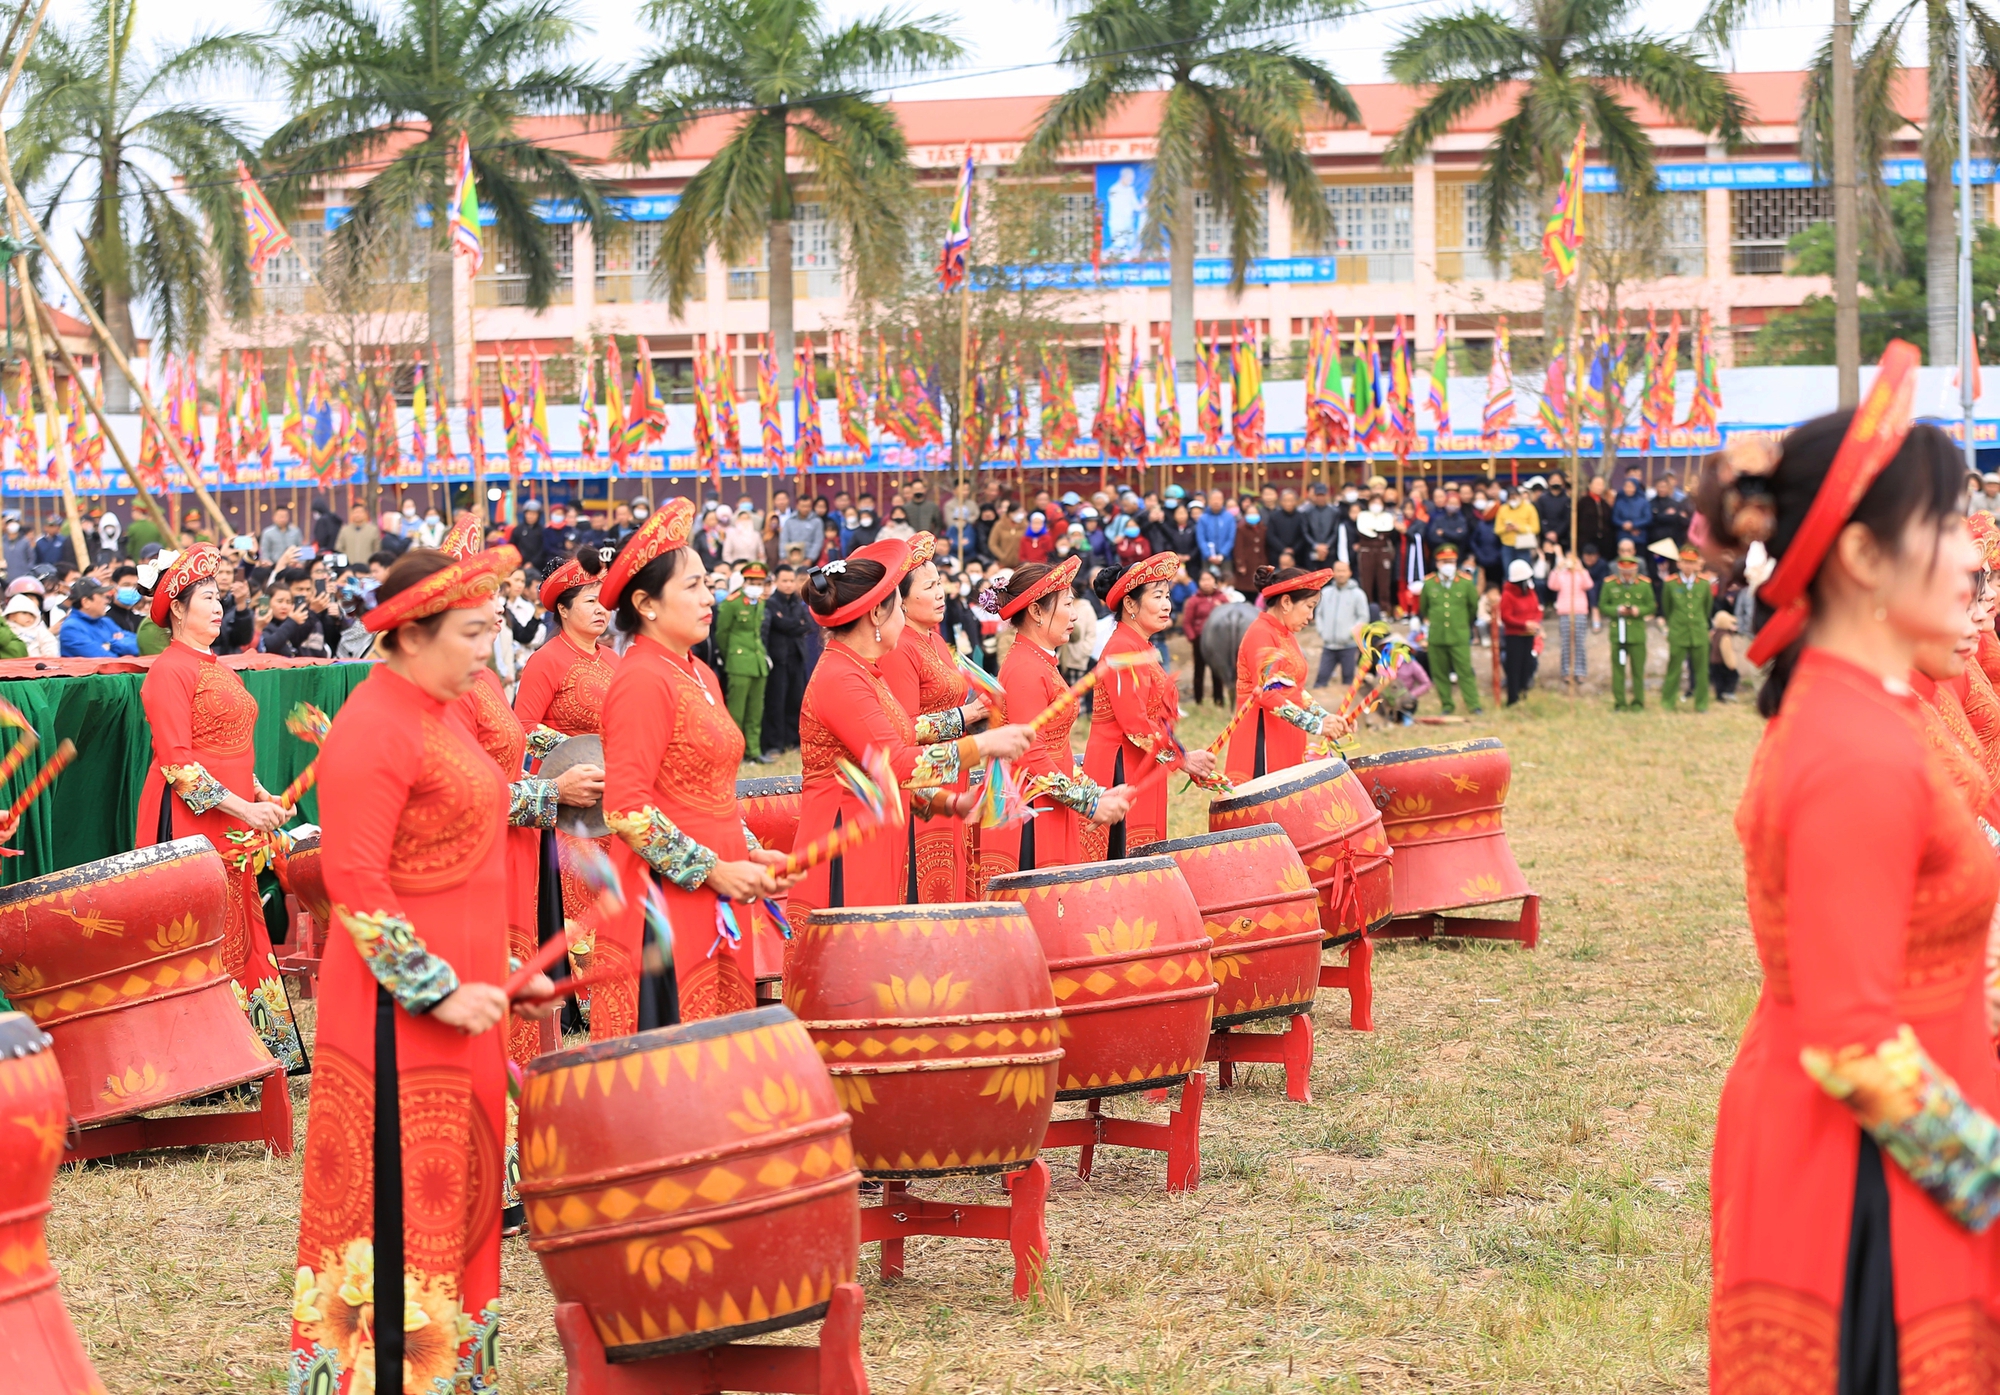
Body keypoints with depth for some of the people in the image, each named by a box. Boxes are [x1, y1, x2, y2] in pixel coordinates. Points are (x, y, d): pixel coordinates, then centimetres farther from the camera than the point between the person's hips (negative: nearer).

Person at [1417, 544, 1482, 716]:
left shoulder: (1466, 583, -2)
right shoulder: (1429, 584, 1)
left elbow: (1474, 606, 12)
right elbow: (1423, 607, 19)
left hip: (1460, 637, -2)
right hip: (1436, 636, 2)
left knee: (1465, 672, -4)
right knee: (1440, 673, 7)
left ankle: (1473, 705, 0)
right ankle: (1447, 706, 16)